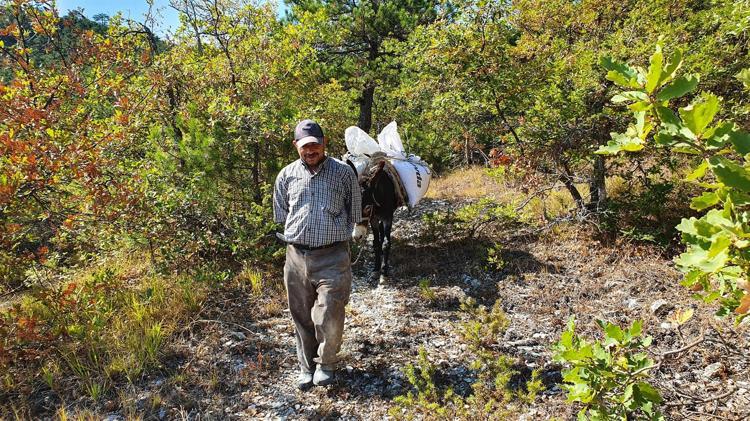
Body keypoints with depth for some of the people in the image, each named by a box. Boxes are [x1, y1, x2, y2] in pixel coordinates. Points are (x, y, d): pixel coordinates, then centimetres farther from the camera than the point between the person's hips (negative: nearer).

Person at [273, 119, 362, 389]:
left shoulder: (343, 172, 0)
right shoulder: (287, 175, 7)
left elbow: (353, 215, 8)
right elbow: (280, 215, 17)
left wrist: (334, 234, 8)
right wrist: (297, 234, 10)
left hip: (332, 257, -3)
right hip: (296, 255, 3)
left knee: (329, 318, -5)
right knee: (301, 317, 12)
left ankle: (326, 363, 23)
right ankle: (306, 367, 32)